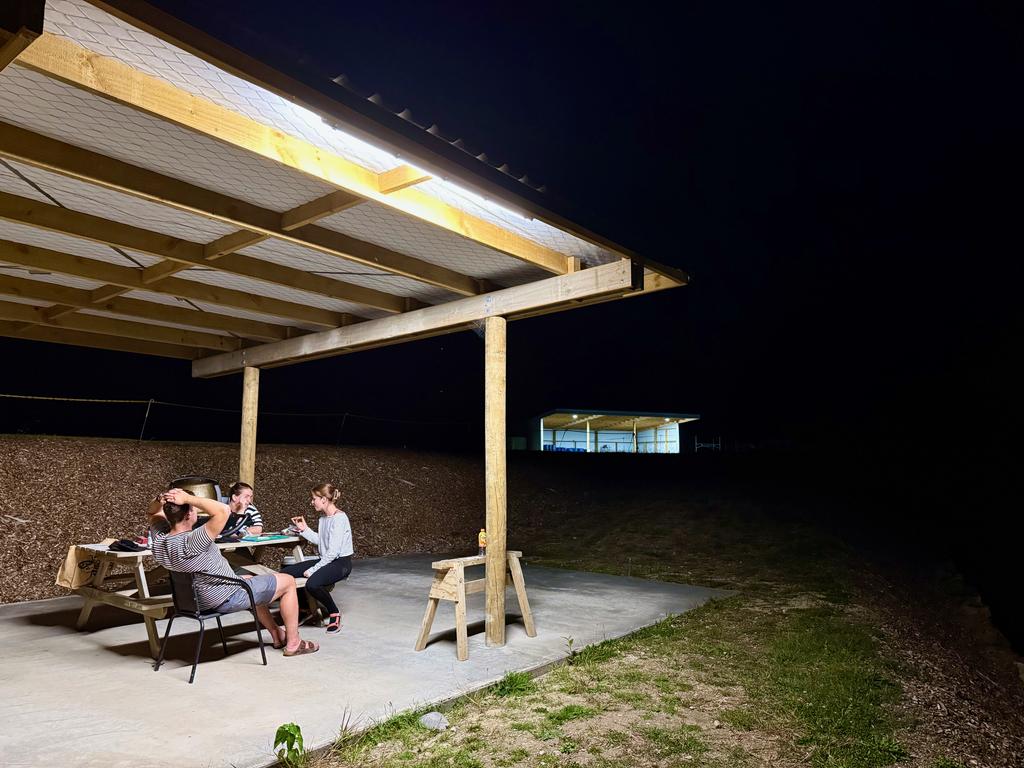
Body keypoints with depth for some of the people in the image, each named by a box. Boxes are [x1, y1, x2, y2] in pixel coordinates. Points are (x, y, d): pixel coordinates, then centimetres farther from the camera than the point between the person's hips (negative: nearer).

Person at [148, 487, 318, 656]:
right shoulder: (189, 544, -36)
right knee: (288, 581, 6)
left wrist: (160, 499, -13)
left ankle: (277, 634, 40)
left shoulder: (158, 539, -11)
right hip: (226, 599, -9)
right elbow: (223, 510, -46)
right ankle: (293, 643, 14)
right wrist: (187, 498, -38)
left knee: (250, 579, 36)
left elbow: (153, 511, 9)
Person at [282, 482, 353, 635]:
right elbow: (319, 541, 14)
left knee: (312, 583, -34)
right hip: (325, 560, 9)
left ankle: (334, 613, -7)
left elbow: (333, 551, -22)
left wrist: (313, 570, -18)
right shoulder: (323, 517, 10)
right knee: (284, 573, -1)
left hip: (341, 562, -9)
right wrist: (304, 529, 6)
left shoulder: (339, 518, -19)